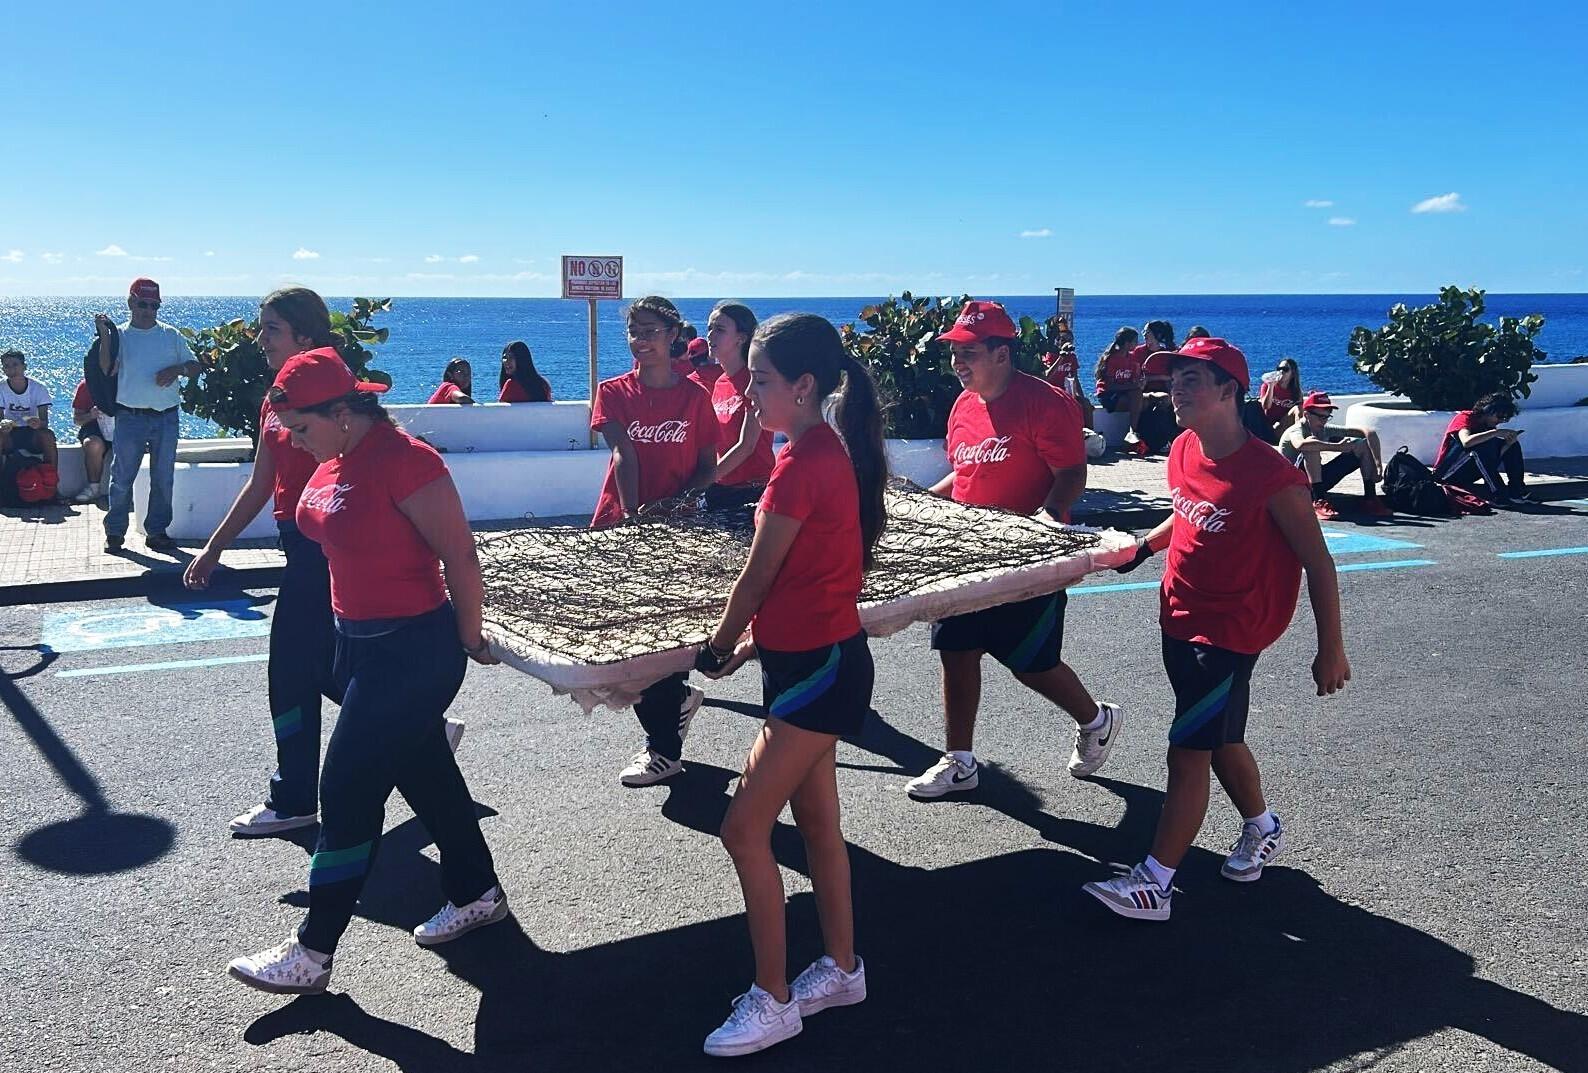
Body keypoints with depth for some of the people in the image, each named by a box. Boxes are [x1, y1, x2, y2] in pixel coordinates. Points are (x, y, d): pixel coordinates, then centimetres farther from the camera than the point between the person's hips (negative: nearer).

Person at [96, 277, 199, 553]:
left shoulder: (171, 335, 10)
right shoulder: (119, 334, 2)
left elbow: (194, 366, 9)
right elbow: (107, 370, -11)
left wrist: (177, 369, -11)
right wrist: (104, 334, -19)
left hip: (167, 417, 3)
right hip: (130, 417, -3)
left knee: (163, 478, 7)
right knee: (122, 477, 1)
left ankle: (157, 531, 16)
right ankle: (115, 532, 10)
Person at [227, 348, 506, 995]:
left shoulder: (404, 460, -22)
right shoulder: (333, 464, 5)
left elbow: (461, 558, -19)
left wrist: (468, 639, -9)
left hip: (414, 650, -9)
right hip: (358, 642, 9)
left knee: (347, 790, -3)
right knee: (425, 772, 19)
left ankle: (313, 952, 10)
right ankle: (476, 895, 36)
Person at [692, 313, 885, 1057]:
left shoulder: (803, 464, -22)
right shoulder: (830, 450, 8)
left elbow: (757, 579, -14)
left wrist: (716, 648, 2)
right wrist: (753, 642, 9)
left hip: (817, 668, -10)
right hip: (819, 658, 10)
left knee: (745, 829, -3)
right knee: (817, 823, 19)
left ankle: (771, 1001, 10)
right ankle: (842, 969, 34)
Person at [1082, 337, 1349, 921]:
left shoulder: (1269, 475, -22)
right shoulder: (1184, 451, -1)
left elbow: (1318, 562, -14)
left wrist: (1331, 649, -11)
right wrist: (1144, 546, 5)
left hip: (1230, 631, -8)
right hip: (1179, 616, 8)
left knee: (1187, 752, -7)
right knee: (1220, 739, 22)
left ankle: (1154, 883, -1)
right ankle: (1262, 829, 46)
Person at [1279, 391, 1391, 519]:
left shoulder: (1326, 430, 0)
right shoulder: (1296, 431, -18)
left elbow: (1370, 433, -3)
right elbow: (1300, 445, -46)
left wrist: (1378, 463, -15)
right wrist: (1338, 447, -45)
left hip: (1318, 482, 7)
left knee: (1364, 445, -1)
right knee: (1312, 445, -35)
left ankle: (1370, 499, -8)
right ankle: (1319, 502, -37)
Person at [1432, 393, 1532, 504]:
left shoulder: (1489, 426, 8)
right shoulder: (1465, 417, -12)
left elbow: (1494, 456, -2)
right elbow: (1466, 442, -35)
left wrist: (1508, 443, -18)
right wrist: (1496, 432, -33)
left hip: (1467, 475, 8)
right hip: (1447, 473, -8)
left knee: (1513, 446, 0)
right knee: (1484, 445, -32)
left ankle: (1517, 490, -8)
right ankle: (1498, 494, -33)